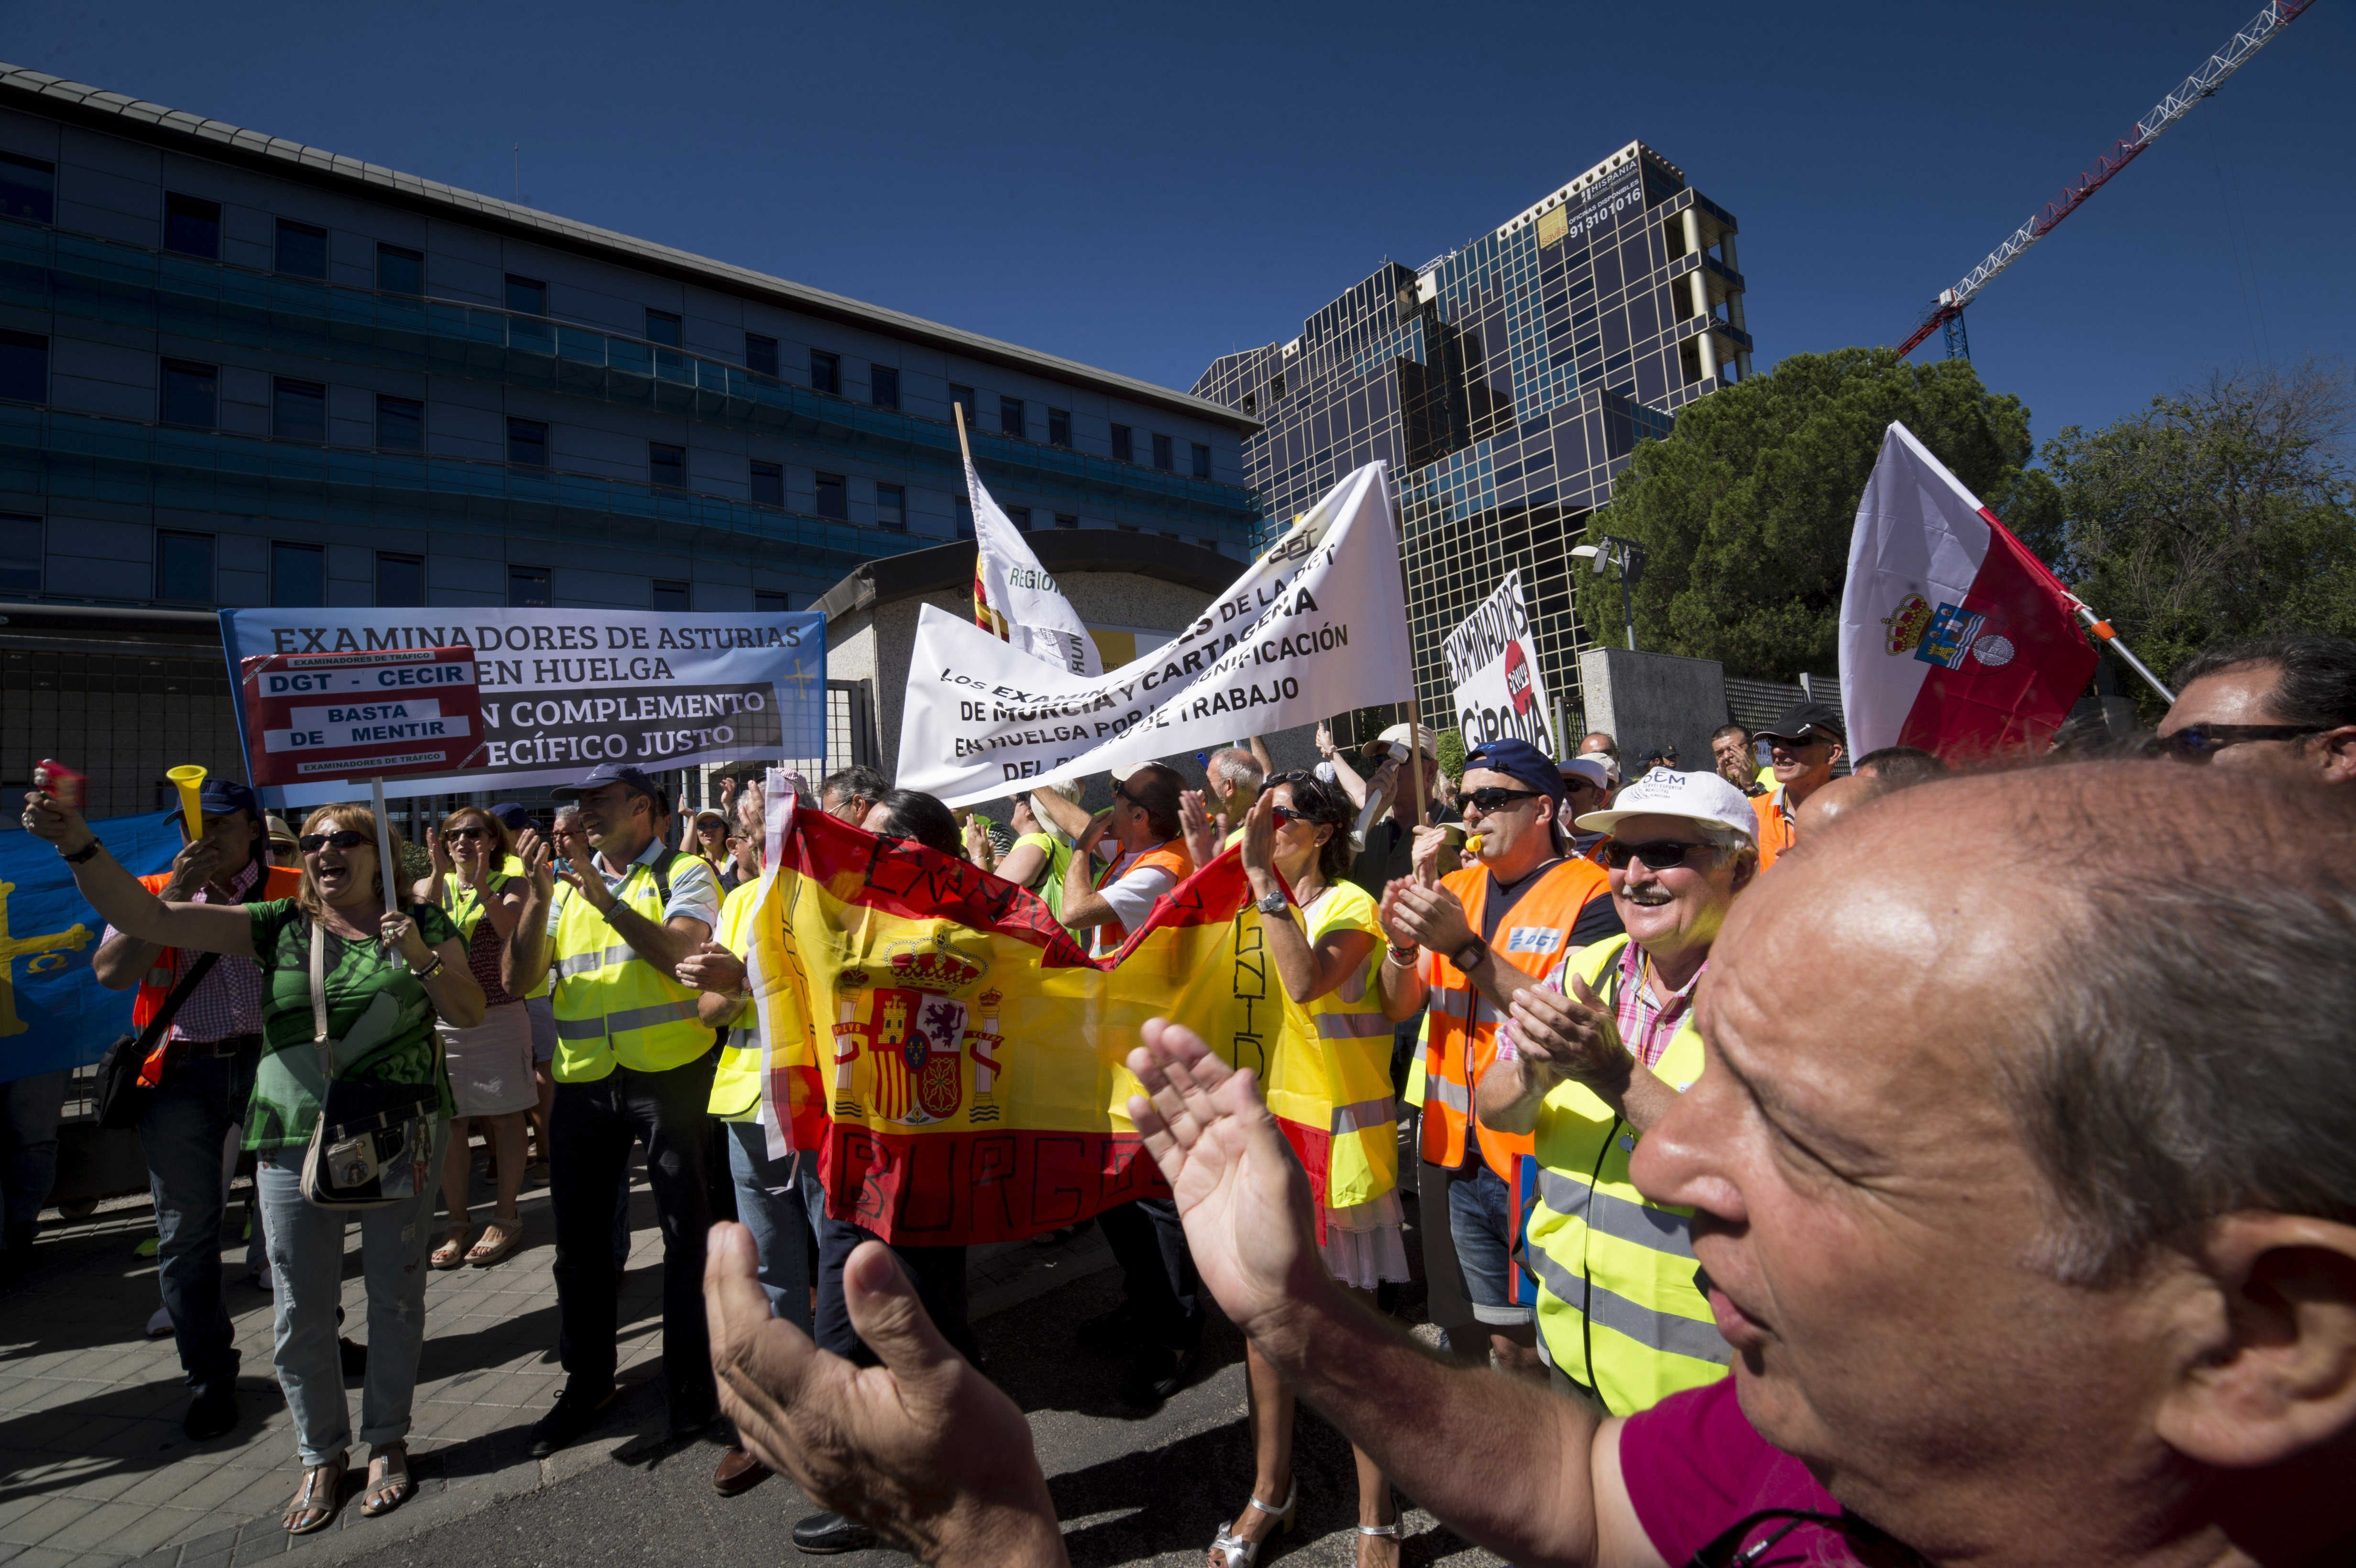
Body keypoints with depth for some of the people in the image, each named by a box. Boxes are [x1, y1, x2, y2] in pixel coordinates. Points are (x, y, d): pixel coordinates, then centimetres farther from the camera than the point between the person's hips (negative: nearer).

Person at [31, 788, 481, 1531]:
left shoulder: (422, 923, -1)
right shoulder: (281, 924, 2)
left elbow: (471, 1012, -4)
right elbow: (150, 918, -6)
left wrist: (421, 959, -18)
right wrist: (81, 846, -18)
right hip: (295, 1143, 1)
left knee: (396, 1296, 11)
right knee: (301, 1309, 10)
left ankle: (387, 1440, 31)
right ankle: (322, 1455, 31)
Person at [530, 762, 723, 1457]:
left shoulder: (683, 874, -2)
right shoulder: (569, 886, 15)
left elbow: (684, 955, -18)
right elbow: (523, 973, 8)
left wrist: (608, 903, -22)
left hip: (669, 1075, -5)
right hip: (584, 1082, 6)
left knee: (685, 1231, 5)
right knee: (579, 1237, 16)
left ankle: (692, 1383, 23)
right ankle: (586, 1382, 35)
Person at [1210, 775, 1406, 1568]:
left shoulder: (1349, 904, -10)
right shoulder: (1256, 903, 10)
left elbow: (1307, 980, -29)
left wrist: (1265, 880, -26)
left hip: (1337, 1133, -6)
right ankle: (1271, 1488, 34)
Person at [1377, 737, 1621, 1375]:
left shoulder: (1590, 893, -9)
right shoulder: (1455, 888, 9)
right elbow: (1399, 1007, 5)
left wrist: (1466, 946, -26)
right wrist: (1403, 946, -15)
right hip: (1462, 1156, 5)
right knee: (1502, 1340, 17)